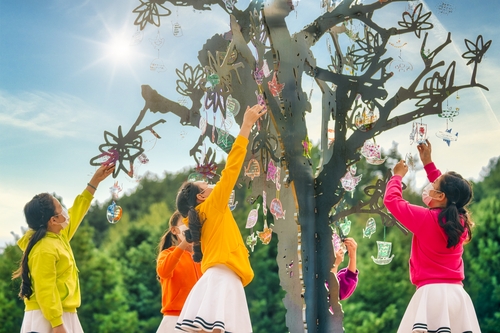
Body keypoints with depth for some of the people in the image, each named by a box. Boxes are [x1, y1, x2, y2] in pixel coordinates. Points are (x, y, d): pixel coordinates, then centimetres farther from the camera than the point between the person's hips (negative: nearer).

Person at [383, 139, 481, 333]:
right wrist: (428, 163, 30)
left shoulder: (425, 219, -10)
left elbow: (391, 199, 1)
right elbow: (447, 189, 26)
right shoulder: (461, 221, 8)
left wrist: (398, 175, 18)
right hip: (457, 294, 6)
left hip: (432, 292, -6)